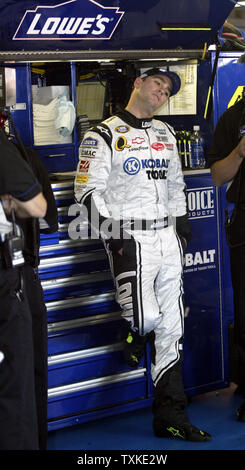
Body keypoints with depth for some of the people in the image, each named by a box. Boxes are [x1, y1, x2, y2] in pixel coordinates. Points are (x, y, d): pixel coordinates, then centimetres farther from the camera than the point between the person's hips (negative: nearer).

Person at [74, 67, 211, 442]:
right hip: (130, 239, -6)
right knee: (146, 319, -18)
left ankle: (170, 416, 11)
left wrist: (182, 223, 18)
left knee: (171, 328, 5)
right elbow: (88, 191, -9)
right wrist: (113, 235, -16)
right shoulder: (105, 135, -3)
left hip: (168, 238, 6)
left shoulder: (165, 133, 18)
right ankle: (135, 334, 21)